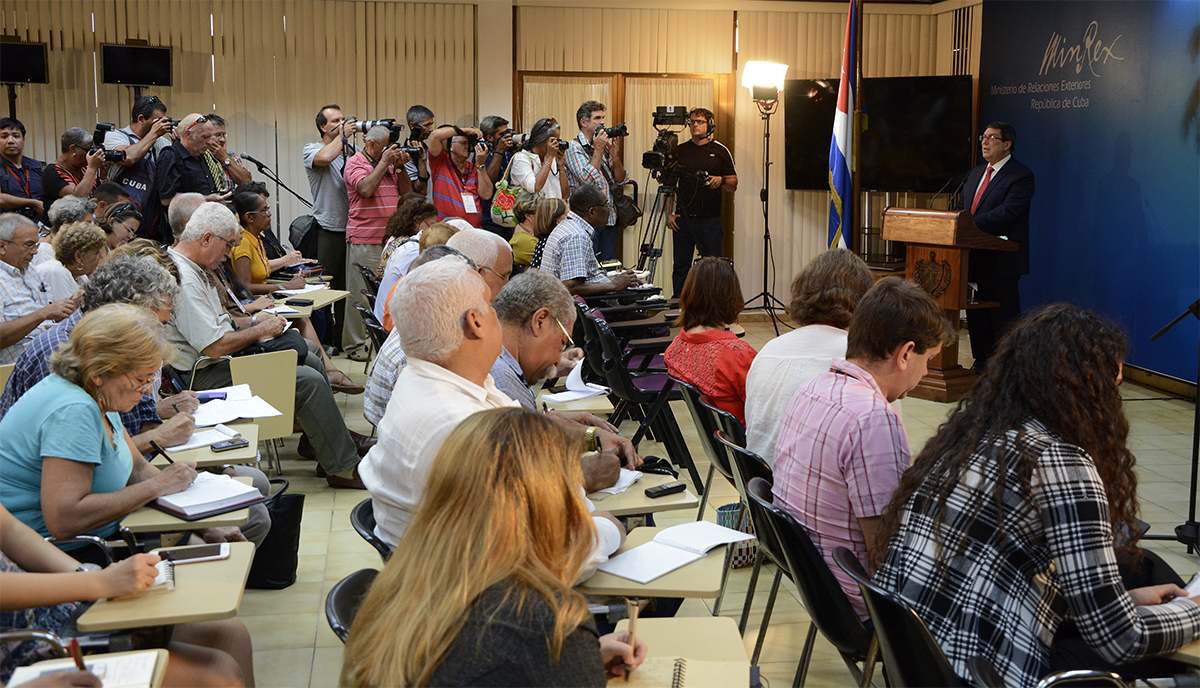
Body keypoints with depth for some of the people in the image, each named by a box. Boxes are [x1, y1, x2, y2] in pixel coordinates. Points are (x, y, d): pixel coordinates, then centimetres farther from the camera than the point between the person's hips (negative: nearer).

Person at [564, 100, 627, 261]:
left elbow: (621, 180, 12)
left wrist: (615, 156, -4)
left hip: (610, 220, 7)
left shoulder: (604, 146, 14)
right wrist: (598, 150, -14)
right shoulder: (574, 147, -6)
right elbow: (588, 180, -18)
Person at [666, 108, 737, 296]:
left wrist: (721, 180, -14)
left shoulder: (720, 151, 6)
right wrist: (669, 213, 2)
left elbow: (733, 186, 7)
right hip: (683, 219, 1)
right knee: (681, 268, 4)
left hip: (710, 219, -1)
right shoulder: (679, 150, 9)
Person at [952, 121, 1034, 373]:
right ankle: (982, 363, 23)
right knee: (976, 314, 13)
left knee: (1004, 316, -3)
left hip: (1002, 260, -8)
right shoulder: (975, 173, 18)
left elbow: (1007, 212, -20)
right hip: (974, 257, 8)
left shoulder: (1021, 176, -8)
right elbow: (961, 207, 20)